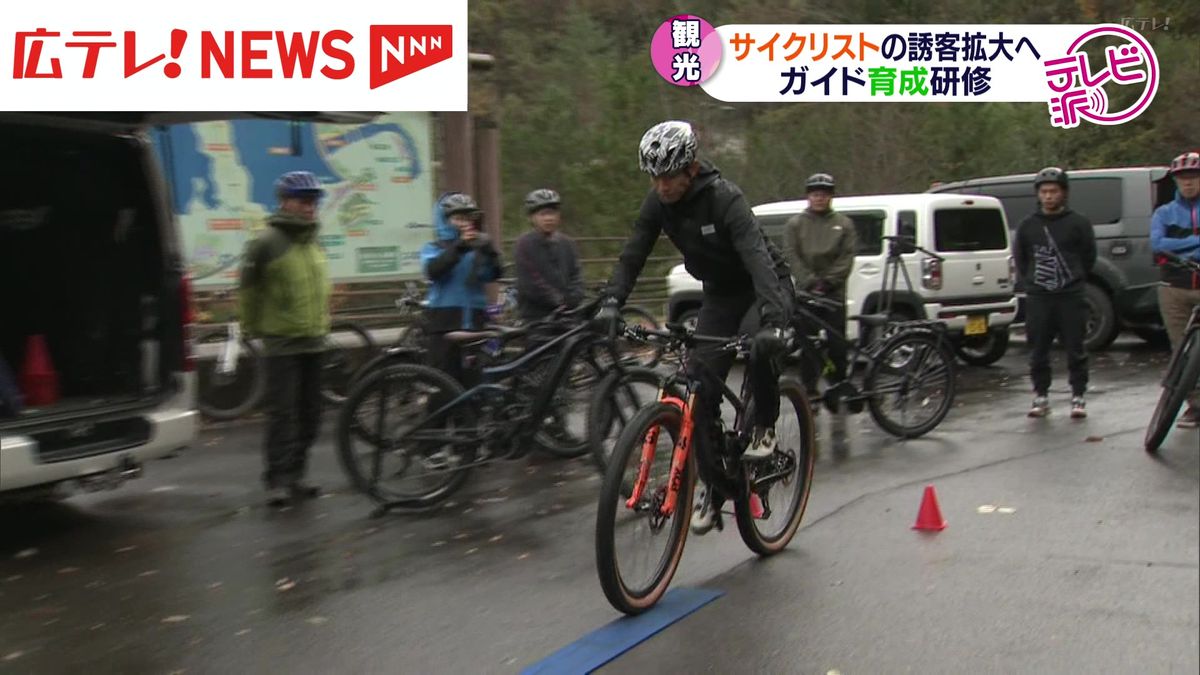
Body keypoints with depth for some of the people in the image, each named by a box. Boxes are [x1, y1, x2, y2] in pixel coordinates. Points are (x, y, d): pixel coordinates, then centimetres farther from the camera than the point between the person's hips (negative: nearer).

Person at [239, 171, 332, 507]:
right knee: (282, 413, -7)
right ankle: (277, 480, 0)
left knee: (310, 413, 10)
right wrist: (252, 327, 2)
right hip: (283, 342, -7)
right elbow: (248, 287, -4)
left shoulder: (313, 240, 11)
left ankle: (295, 475, 21)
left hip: (314, 341, 7)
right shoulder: (267, 242, -10)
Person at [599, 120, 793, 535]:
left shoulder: (724, 199, -31)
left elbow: (758, 258, -42)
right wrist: (611, 302, -31)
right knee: (701, 389, -5)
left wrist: (772, 320, -56)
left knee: (761, 349, -36)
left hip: (766, 286, -5)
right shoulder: (657, 203, -13)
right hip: (720, 293, 5)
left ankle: (765, 426, -8)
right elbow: (633, 255, -13)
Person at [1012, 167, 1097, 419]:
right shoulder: (1027, 225, 7)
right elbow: (1019, 257, 17)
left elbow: (1089, 256, 8)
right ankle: (1041, 398, 14)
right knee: (1038, 352, 4)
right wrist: (1031, 280, 11)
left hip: (1071, 297, -2)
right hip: (1037, 298, 2)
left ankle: (1078, 397, 11)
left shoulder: (1078, 224, 0)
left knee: (1075, 350, 2)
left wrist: (1074, 280, 8)